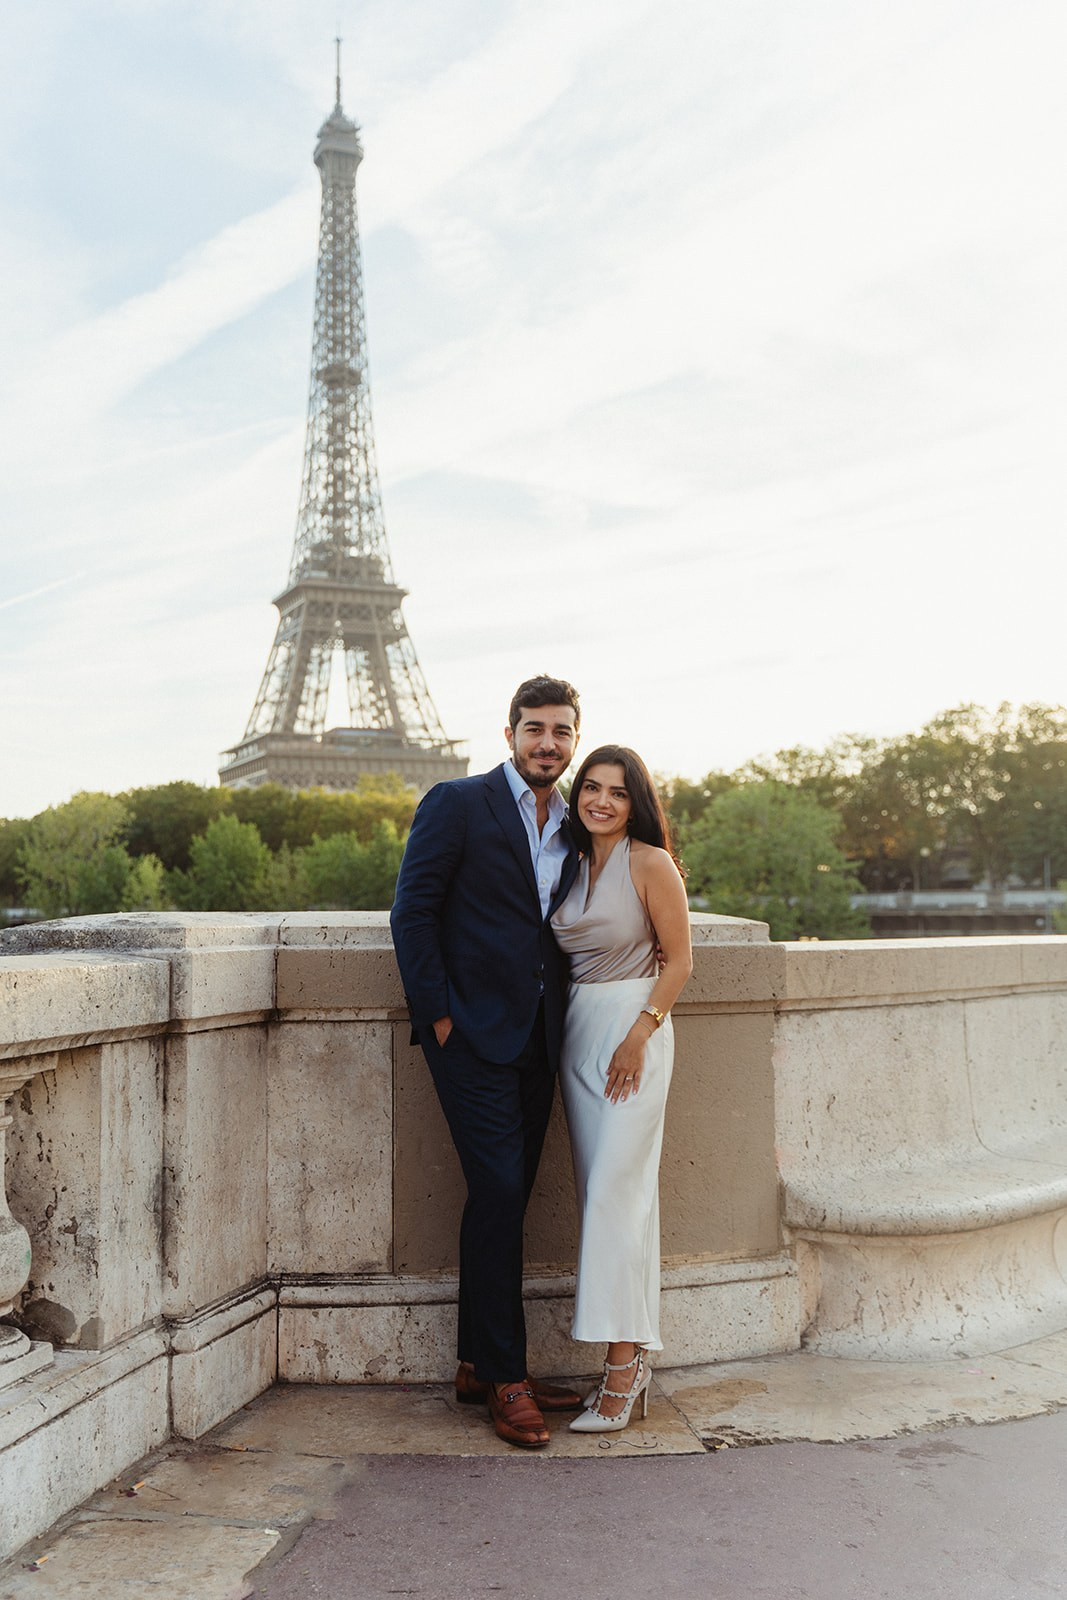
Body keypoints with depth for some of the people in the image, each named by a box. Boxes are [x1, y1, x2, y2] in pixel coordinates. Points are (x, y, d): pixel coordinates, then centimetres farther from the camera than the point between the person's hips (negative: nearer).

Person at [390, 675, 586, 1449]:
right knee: (499, 1191, -9)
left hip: (538, 1037, 6)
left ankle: (481, 1365, 21)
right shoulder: (457, 804, -5)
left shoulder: (574, 828, 13)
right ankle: (505, 1377, 2)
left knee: (506, 1200, 10)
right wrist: (438, 1015, -11)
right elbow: (413, 911, -7)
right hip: (473, 1034, -6)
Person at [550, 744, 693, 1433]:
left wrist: (639, 1033, -15)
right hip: (577, 1032, 7)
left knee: (615, 1191, -11)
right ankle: (634, 1363, 14)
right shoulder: (575, 865, 12)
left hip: (634, 1028, -7)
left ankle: (622, 1366, -5)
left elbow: (679, 959, -7)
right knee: (602, 1191, 7)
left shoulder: (649, 864, -7)